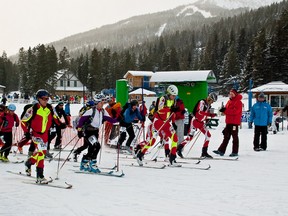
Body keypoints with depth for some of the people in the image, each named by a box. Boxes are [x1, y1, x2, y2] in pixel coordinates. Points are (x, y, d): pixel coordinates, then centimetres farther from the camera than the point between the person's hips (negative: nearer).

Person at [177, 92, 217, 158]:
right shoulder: (202, 102, -16)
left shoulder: (208, 105, 8)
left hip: (201, 122, 8)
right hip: (195, 120, -8)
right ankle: (179, 148, 5)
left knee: (208, 135, 0)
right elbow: (200, 112, -29)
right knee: (190, 137, -10)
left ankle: (204, 152, 7)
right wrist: (210, 114, -35)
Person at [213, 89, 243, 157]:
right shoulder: (229, 101, 15)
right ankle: (221, 150, 10)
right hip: (228, 121, 8)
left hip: (235, 122, -8)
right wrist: (223, 109, -7)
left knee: (234, 137, 0)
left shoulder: (238, 102, -10)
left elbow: (235, 111, -21)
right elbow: (227, 110, 17)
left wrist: (225, 110, -25)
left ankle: (235, 152, 6)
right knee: (226, 136, 9)